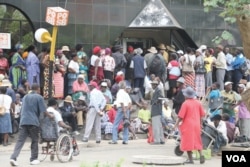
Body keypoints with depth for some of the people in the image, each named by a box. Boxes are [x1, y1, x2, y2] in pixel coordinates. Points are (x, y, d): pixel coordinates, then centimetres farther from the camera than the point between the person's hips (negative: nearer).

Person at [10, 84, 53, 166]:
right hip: (33, 122, -4)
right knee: (34, 140, 10)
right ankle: (33, 159, 13)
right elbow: (43, 111, -3)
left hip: (23, 121, 4)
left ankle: (13, 157, -15)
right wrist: (50, 115, 13)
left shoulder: (25, 97, 18)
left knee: (20, 140, -2)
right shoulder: (39, 97, 0)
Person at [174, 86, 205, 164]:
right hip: (196, 125, 5)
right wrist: (200, 123, 20)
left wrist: (177, 124, -1)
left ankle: (190, 159, 1)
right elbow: (202, 114, 9)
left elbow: (181, 116, -13)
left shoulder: (185, 104, -12)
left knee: (188, 142, 2)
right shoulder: (198, 103, 4)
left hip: (188, 126, -5)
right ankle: (201, 155, -2)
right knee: (197, 141, 15)